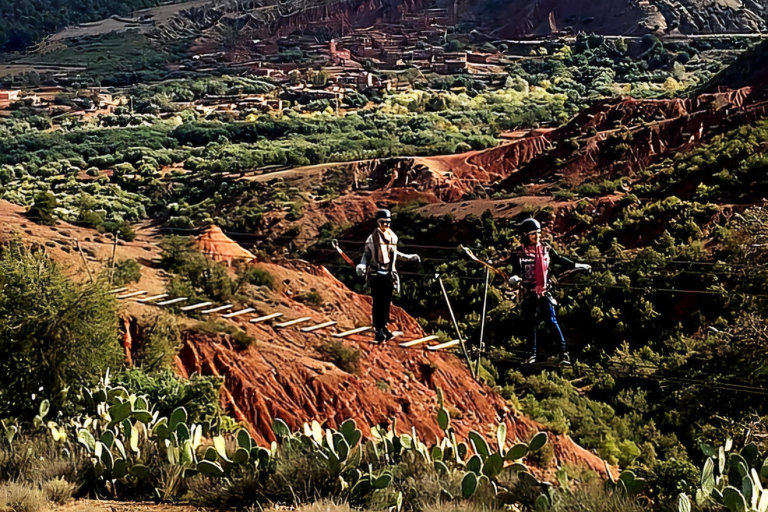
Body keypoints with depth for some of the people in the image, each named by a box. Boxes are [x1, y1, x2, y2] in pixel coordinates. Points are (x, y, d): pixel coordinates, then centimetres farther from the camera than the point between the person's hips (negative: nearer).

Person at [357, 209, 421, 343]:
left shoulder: (393, 236, 9)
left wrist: (408, 257, 24)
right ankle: (378, 330, -1)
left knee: (387, 302, 8)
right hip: (376, 274, -5)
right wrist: (362, 265, -21)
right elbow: (367, 254, -4)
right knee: (378, 303, -5)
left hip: (389, 274, 5)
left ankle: (383, 326, 19)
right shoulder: (373, 237, -6)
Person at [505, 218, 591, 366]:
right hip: (529, 293, 0)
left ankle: (564, 353, -7)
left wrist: (578, 266, 16)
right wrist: (514, 278, -35)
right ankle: (532, 354, 20)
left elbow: (560, 260, 17)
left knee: (552, 322, -8)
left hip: (545, 292, 0)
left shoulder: (546, 249, 6)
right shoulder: (519, 253, -2)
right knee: (531, 324, 7)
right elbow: (516, 270, -12)